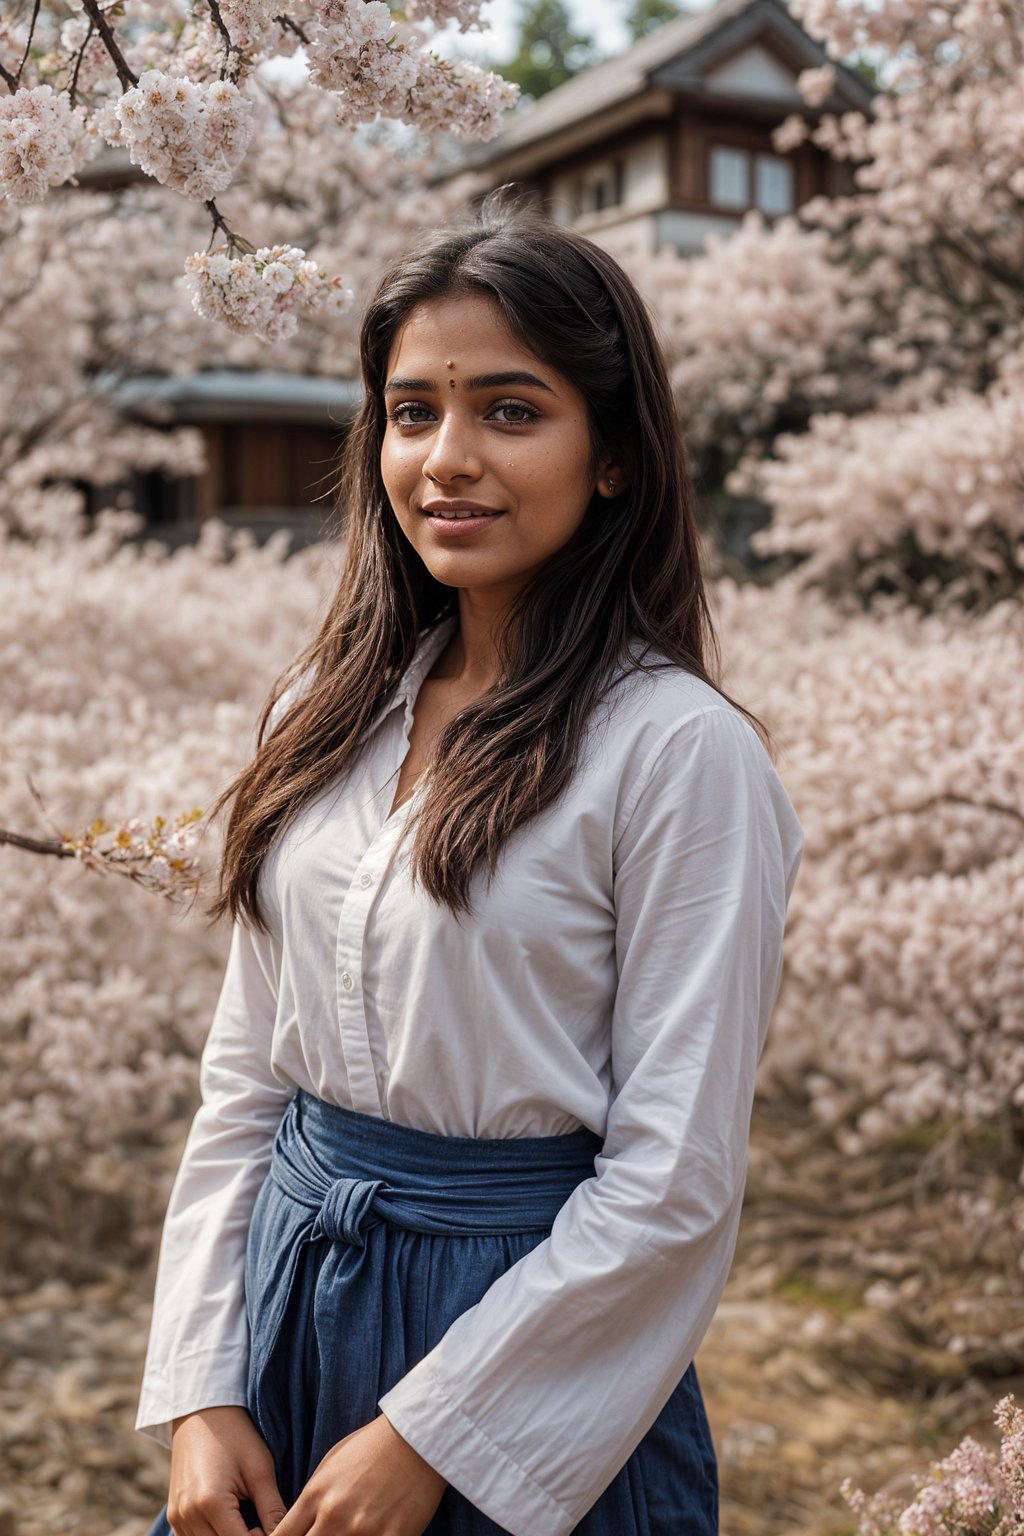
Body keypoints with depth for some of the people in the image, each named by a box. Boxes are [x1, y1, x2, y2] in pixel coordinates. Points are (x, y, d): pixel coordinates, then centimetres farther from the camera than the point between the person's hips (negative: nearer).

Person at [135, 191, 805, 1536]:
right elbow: (244, 1079, 5)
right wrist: (202, 1389, 0)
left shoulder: (679, 750, -16)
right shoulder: (326, 714, 1)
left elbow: (677, 1176, -16)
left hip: (529, 1320, -5)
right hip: (288, 1288, 5)